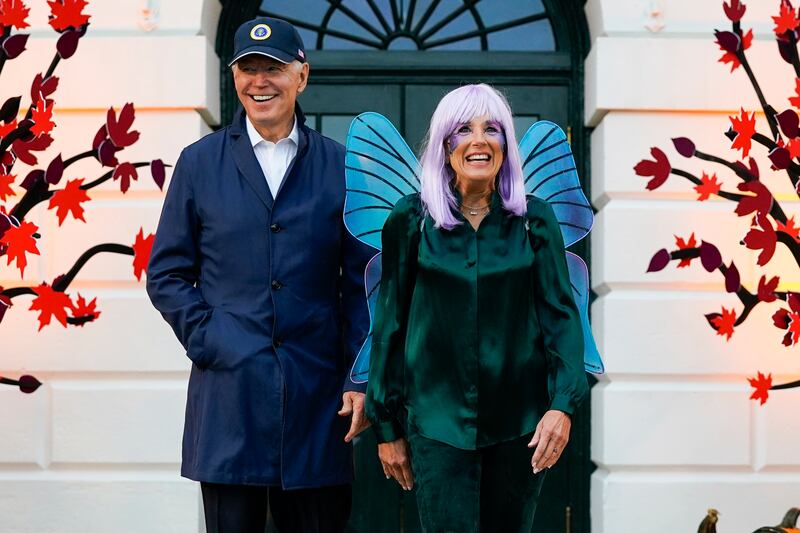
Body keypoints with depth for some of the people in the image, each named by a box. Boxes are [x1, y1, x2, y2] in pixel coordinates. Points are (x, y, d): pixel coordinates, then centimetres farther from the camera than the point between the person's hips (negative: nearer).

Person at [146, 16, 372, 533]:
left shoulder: (339, 165, 5)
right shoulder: (200, 162, 6)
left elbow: (361, 284, 5)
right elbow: (166, 274, 8)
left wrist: (361, 379, -1)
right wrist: (206, 340, -5)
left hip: (318, 392, 0)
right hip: (228, 389, 0)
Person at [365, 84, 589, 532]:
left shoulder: (534, 219, 2)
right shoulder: (412, 219, 0)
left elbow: (562, 314, -1)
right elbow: (391, 323, 3)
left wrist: (563, 403, -15)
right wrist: (387, 427, 4)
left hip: (518, 422, 1)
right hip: (438, 421, -1)